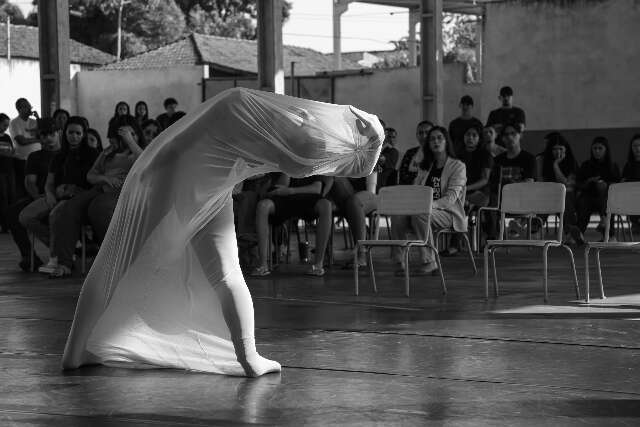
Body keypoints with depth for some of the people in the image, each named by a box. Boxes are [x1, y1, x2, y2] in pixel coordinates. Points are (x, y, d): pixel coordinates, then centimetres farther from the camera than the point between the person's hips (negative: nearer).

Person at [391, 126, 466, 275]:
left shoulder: (458, 166, 2)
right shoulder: (425, 167, 22)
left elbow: (451, 197, -10)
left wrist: (432, 204, -27)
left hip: (448, 212, -5)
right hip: (427, 209, 5)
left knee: (420, 214, -37)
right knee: (397, 215, -26)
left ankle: (430, 262, -31)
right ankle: (400, 262, -25)